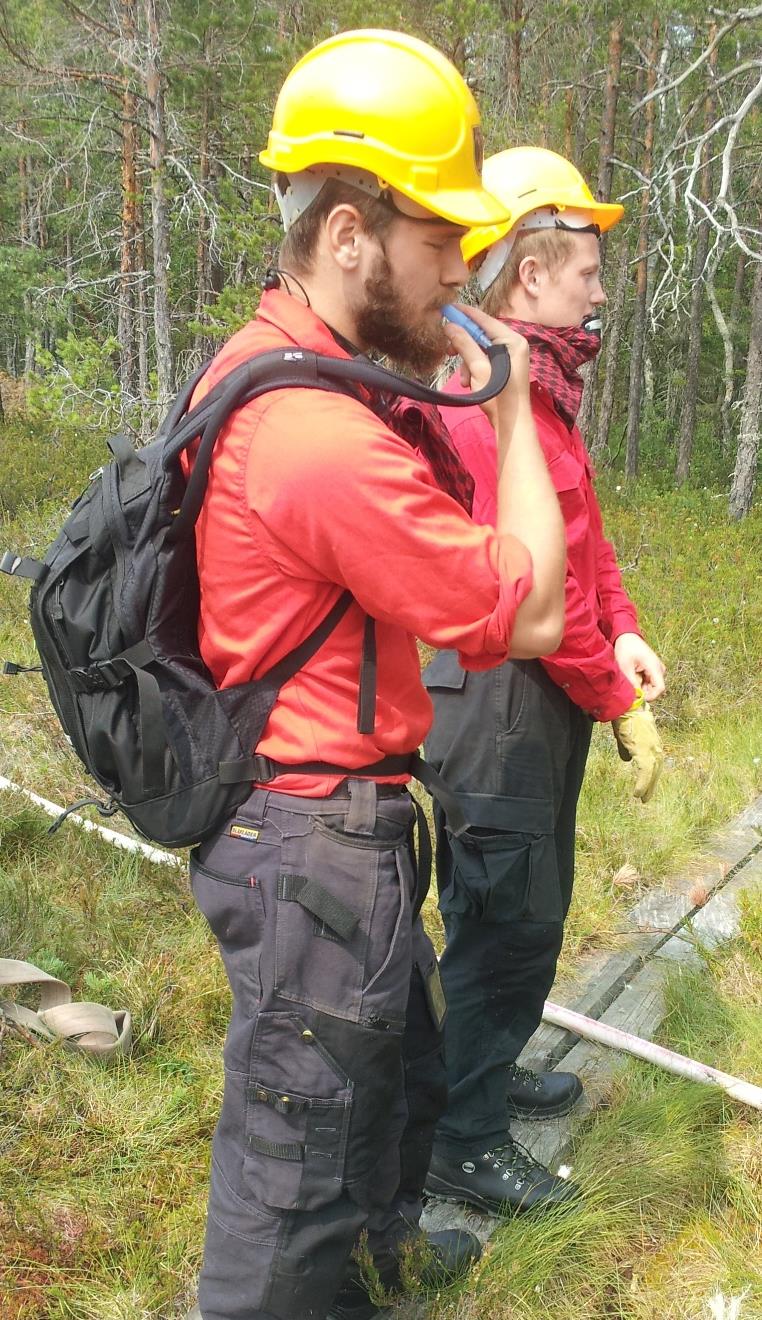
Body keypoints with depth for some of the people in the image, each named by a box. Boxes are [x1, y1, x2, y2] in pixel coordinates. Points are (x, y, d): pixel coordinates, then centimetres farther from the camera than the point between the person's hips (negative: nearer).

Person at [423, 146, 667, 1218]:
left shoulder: (532, 387, 13)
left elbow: (584, 534, 15)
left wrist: (622, 632, -1)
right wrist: (621, 707, -14)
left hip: (536, 697, 10)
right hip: (505, 702, -10)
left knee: (520, 910, 23)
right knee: (509, 918, 2)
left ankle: (488, 1072, 42)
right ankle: (465, 1143, 18)